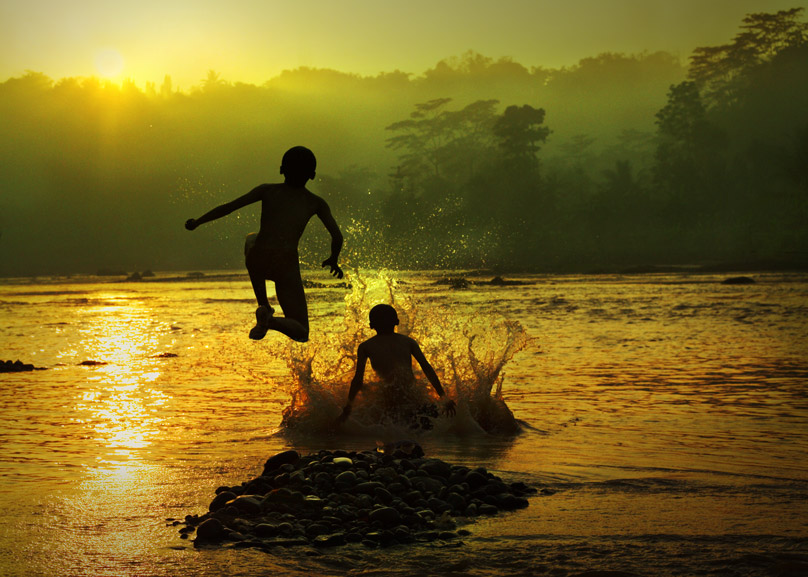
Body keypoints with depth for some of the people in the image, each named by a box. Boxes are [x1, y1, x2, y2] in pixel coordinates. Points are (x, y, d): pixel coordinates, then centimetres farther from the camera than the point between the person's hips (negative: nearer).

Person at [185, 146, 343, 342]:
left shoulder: (267, 190, 10)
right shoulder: (316, 203, 10)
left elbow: (228, 207, 9)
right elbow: (337, 236, 3)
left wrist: (197, 222, 22)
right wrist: (333, 260, 24)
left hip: (257, 260, 1)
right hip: (286, 266, -1)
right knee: (300, 333, 11)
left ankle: (263, 306, 24)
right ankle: (269, 320, -24)